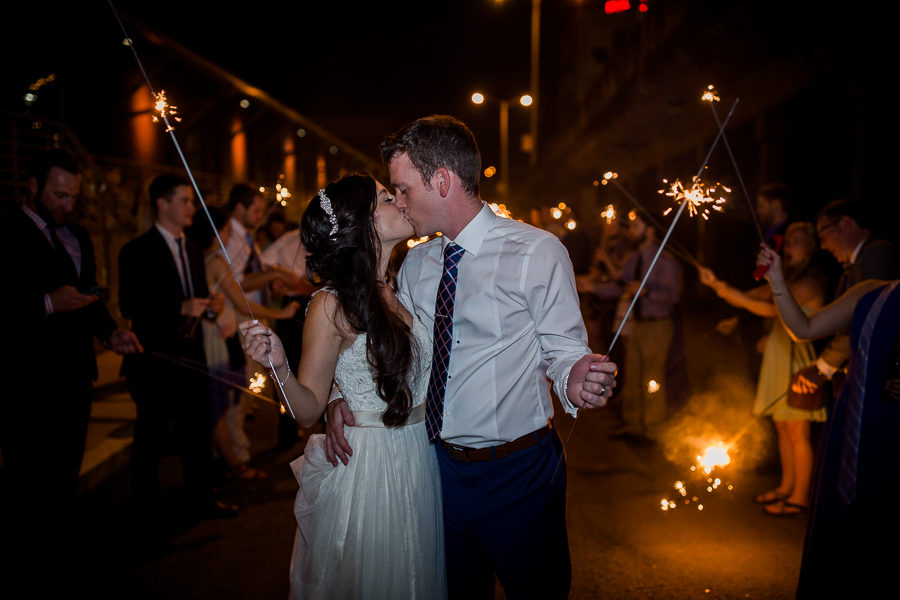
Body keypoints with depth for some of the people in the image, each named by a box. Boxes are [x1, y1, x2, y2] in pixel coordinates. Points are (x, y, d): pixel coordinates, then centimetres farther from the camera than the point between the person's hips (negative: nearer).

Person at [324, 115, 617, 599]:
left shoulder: (537, 252, -14)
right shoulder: (416, 263, 5)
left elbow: (564, 350, -11)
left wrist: (576, 382, -34)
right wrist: (341, 395, -4)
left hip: (518, 472, -5)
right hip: (442, 466, 5)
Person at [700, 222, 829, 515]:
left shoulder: (812, 279, -13)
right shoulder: (787, 278, 15)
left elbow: (774, 308, -23)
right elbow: (748, 298, 9)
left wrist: (730, 293, -24)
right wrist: (719, 285, -6)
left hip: (797, 358, -8)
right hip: (779, 356, 9)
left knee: (798, 432, -1)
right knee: (782, 427, 15)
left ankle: (800, 497, 9)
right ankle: (787, 486, 27)